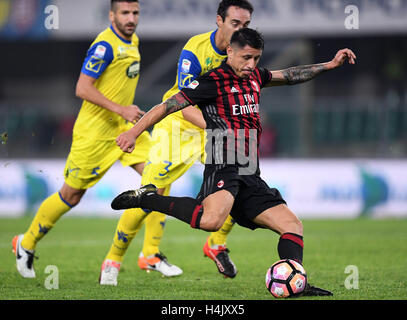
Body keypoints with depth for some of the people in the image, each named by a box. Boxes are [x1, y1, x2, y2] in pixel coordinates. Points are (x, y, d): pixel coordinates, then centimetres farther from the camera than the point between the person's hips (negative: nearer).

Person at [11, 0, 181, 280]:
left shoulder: (133, 41, 9)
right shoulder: (105, 45, -19)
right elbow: (83, 89, -23)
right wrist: (121, 109, -24)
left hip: (125, 126, 8)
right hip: (95, 130, -8)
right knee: (71, 195, 2)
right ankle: (26, 244, 22)